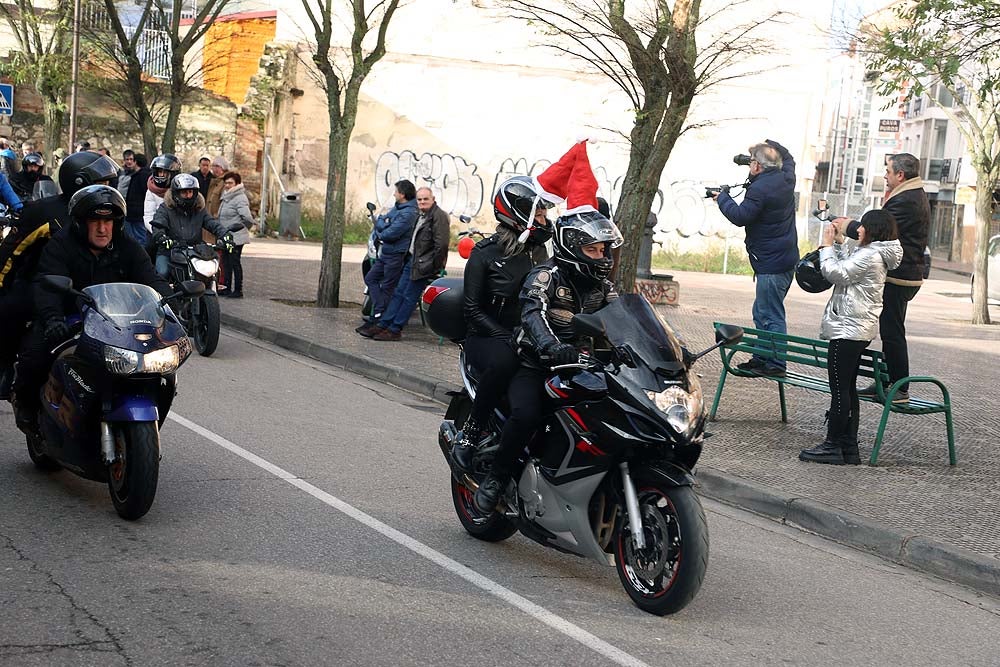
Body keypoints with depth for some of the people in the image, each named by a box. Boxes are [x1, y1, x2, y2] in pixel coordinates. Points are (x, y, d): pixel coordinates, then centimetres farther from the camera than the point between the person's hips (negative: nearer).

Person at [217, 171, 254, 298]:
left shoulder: (240, 198, -15)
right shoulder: (226, 197, 15)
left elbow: (247, 218, -23)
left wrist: (241, 228, -7)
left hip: (236, 238, -9)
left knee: (235, 263, -4)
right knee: (226, 263, 12)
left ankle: (238, 290, 1)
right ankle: (227, 288, 19)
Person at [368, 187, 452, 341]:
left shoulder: (439, 216, -14)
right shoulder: (419, 214, 16)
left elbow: (441, 244, -20)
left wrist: (434, 267, -17)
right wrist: (408, 257, 15)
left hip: (424, 265, -9)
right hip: (412, 260, 9)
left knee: (409, 298, -4)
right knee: (398, 293, 8)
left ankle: (394, 330, 1)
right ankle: (383, 325, 11)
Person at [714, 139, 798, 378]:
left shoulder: (760, 189, -18)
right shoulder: (786, 179, 9)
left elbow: (740, 216, -15)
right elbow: (788, 158, 31)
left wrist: (722, 197, -1)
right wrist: (770, 145, 24)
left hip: (772, 264, -10)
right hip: (787, 259, 10)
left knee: (771, 315, -7)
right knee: (762, 313, 17)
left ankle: (775, 364, -6)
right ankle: (761, 358, 22)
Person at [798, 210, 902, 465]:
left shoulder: (870, 255, -15)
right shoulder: (872, 253, 17)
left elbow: (836, 273, -18)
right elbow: (846, 268, 27)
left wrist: (827, 245, -7)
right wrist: (839, 242, 18)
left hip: (849, 329, -11)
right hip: (857, 329, 11)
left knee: (839, 388, -7)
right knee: (847, 389, 12)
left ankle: (833, 446, -4)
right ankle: (849, 447, 14)